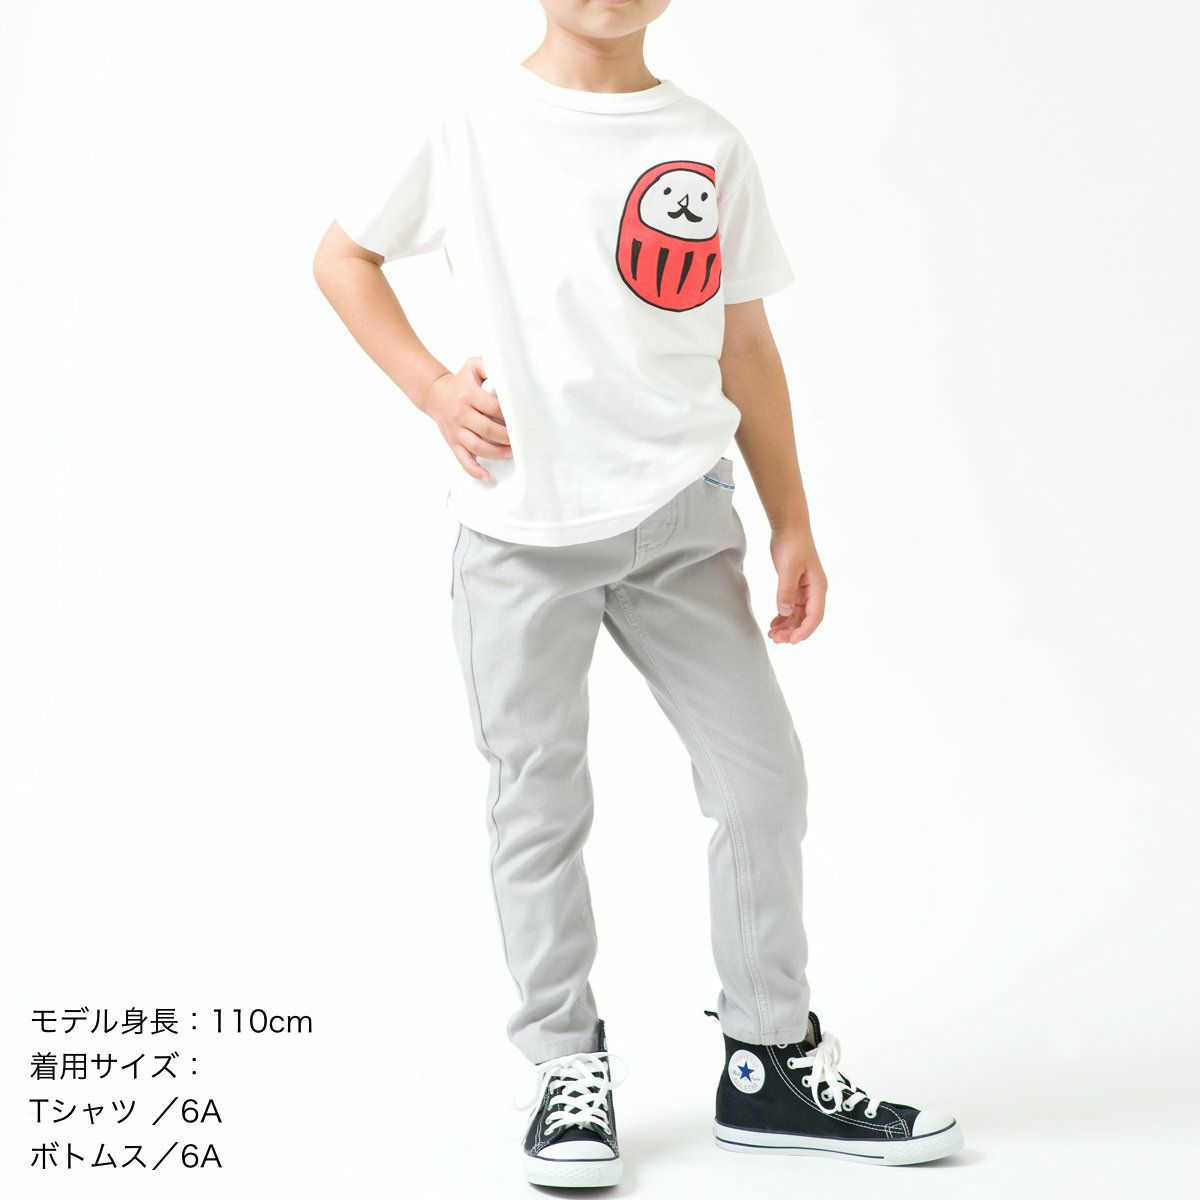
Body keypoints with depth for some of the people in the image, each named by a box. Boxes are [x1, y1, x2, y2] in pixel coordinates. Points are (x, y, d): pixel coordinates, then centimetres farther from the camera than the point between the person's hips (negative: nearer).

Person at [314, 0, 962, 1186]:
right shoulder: (470, 132, 0)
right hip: (520, 530, -2)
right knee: (539, 803, 4)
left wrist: (792, 526, 7)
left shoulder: (711, 149, 7)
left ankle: (773, 1065, 18)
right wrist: (433, 389, -3)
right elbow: (343, 256, 11)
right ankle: (567, 1067, 20)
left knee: (762, 776, 2)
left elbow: (746, 349, 11)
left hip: (681, 520, 3)